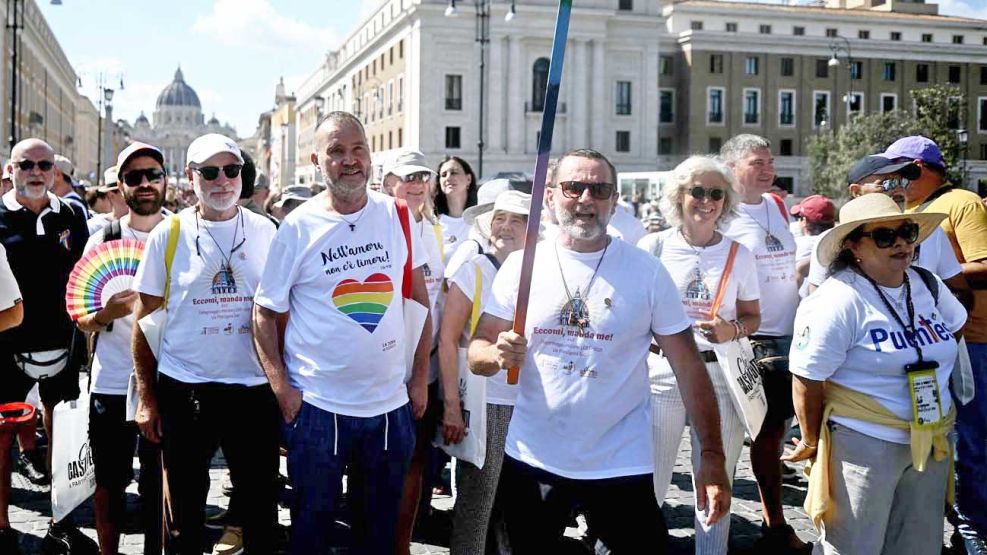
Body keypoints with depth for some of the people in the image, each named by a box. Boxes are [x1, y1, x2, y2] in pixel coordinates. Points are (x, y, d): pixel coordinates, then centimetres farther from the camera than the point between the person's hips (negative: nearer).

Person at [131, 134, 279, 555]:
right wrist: (146, 397, -1)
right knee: (184, 508, 11)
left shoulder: (264, 231, 3)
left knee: (261, 504, 9)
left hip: (254, 387, 1)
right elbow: (144, 318, 2)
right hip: (183, 389, 0)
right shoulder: (168, 235, -1)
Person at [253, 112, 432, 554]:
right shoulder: (297, 228, -6)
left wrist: (420, 378, 5)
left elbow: (420, 301, 9)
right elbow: (265, 314, -1)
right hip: (316, 406, -2)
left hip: (391, 405, 3)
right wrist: (282, 389, -9)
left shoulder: (398, 216, 2)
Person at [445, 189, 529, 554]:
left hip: (529, 404, 4)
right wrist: (451, 404, -13)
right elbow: (447, 339, -7)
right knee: (476, 499, 2)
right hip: (484, 402, -4)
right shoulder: (473, 271, -4)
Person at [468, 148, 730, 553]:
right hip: (531, 461, 2)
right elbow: (477, 351, 3)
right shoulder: (520, 266, -1)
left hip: (622, 466, -2)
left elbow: (688, 366, -3)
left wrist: (712, 456, -10)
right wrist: (498, 355, -21)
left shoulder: (647, 271, -4)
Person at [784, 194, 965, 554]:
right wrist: (812, 443, -6)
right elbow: (807, 380, -15)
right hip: (863, 445, -7)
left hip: (931, 445, 7)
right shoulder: (838, 301, -17)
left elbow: (955, 326, 26)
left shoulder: (928, 286, 6)